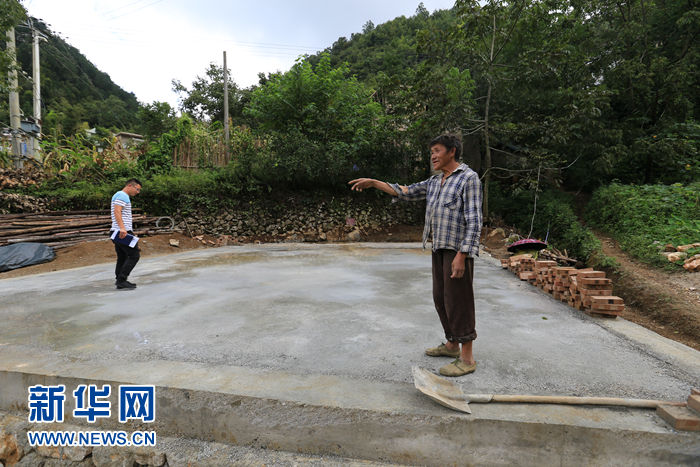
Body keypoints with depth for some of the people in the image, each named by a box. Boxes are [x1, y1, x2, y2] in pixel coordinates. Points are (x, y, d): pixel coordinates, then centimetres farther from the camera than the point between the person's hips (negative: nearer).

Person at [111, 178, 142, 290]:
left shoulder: (122, 196, 25)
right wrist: (122, 228, -30)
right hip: (123, 232, -11)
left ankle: (120, 282, 14)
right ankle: (121, 280, -13)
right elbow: (117, 211, -22)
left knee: (122, 258, 12)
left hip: (120, 233, 11)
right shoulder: (122, 195, -8)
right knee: (134, 255, -11)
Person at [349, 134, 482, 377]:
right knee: (442, 298, 14)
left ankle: (467, 358, 5)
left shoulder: (469, 178, -9)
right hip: (440, 247, 9)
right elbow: (407, 193, 19)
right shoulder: (435, 182, 16)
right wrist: (374, 183, 11)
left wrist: (461, 255, -23)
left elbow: (473, 220, -16)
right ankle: (452, 345, 29)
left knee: (458, 300, -5)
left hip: (459, 249, -9)